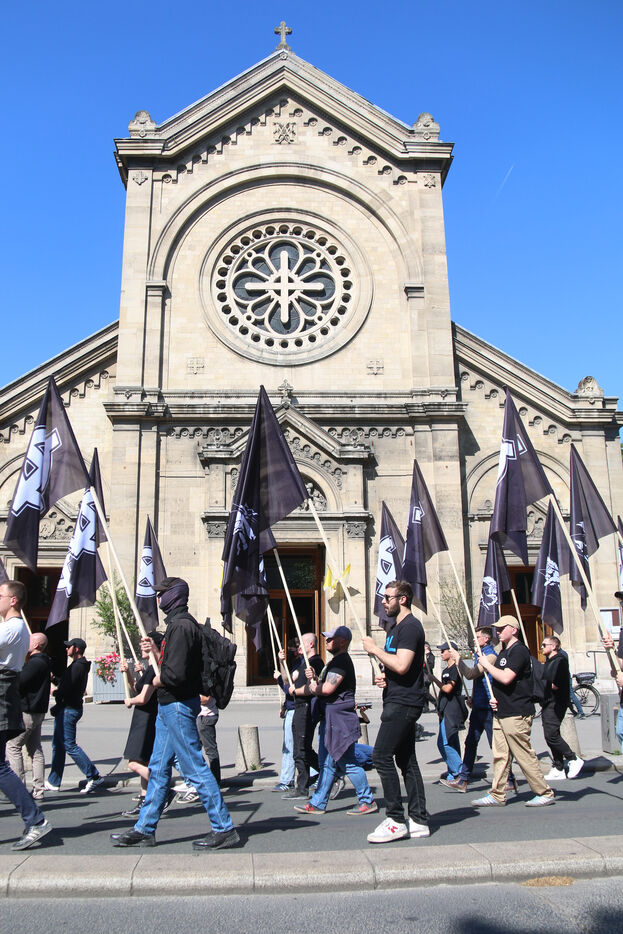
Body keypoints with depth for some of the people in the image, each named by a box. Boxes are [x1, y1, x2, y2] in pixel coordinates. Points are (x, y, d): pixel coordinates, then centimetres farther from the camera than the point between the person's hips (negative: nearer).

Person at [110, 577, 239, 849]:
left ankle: (224, 829, 4)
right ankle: (144, 830, 25)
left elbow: (176, 674, -27)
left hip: (178, 705, -11)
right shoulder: (179, 623, 14)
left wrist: (158, 680, -9)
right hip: (170, 705, 11)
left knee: (195, 768, -4)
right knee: (158, 768, 15)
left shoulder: (181, 626, -20)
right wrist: (155, 650, 10)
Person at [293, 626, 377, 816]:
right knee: (329, 763, 13)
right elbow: (322, 685, 19)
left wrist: (312, 687, -5)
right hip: (333, 719, 11)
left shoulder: (341, 661, -16)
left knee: (348, 762, -4)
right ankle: (318, 803, 18)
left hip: (341, 719, -11)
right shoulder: (335, 660, 18)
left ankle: (368, 801, 7)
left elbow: (327, 688, -24)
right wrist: (314, 678, 0)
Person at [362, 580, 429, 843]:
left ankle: (396, 821, -6)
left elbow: (401, 665, -25)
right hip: (400, 702, 11)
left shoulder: (410, 626, -13)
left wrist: (374, 649, -14)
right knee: (406, 760, 11)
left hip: (404, 703, -11)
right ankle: (418, 821, 16)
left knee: (382, 756, -12)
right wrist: (382, 675, 8)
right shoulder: (395, 627, 19)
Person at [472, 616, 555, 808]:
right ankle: (497, 795, 12)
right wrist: (494, 698, 9)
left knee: (524, 755, -3)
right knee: (500, 755, 8)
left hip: (516, 714, -9)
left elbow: (506, 677, -23)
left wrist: (487, 664, -11)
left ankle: (545, 793, 9)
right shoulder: (504, 652, 18)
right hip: (501, 713, 9)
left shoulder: (519, 650, -12)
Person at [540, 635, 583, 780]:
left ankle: (573, 759, 2)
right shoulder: (548, 662, 19)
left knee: (551, 734, -13)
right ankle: (558, 769, 13)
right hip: (548, 703, 9)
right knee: (551, 736, 9)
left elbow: (555, 685, -19)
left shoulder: (560, 661, -11)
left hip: (556, 703, -9)